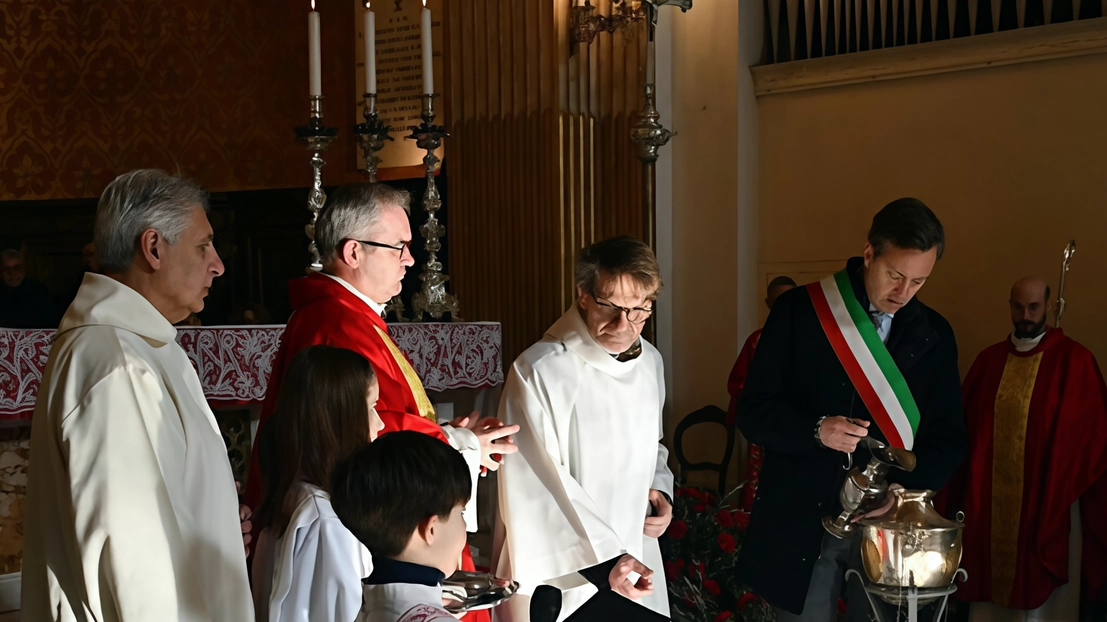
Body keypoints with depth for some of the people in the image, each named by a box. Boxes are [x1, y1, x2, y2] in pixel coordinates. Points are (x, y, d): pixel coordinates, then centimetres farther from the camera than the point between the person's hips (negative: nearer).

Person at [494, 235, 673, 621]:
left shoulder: (650, 362, 3)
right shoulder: (539, 372, -18)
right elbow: (539, 490, -19)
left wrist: (659, 490, 1)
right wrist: (603, 558, -24)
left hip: (635, 562, 6)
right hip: (560, 576, -6)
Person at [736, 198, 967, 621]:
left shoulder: (934, 335, 5)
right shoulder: (798, 311, -4)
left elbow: (948, 440, 7)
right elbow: (752, 411, -5)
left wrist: (904, 487, -12)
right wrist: (815, 430, -23)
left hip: (886, 525, 2)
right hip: (801, 522, -2)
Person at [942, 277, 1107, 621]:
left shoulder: (1073, 361, -5)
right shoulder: (989, 360, 8)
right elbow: (966, 426, 10)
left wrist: (1066, 488, -7)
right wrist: (965, 492, 5)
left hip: (1048, 498, -4)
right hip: (991, 498, 4)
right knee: (991, 586, 9)